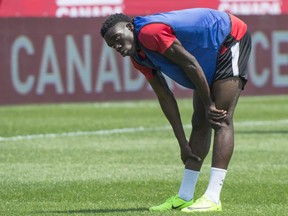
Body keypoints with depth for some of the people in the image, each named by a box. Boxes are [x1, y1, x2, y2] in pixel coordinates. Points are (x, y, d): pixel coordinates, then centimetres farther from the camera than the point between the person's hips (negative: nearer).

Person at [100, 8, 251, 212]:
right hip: (213, 57, 10)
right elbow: (165, 97, 4)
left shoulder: (149, 33, -28)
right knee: (200, 124, 8)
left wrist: (208, 105, -18)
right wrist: (183, 143, 2)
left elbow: (190, 64, -26)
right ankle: (184, 197, 11)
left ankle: (212, 199, -23)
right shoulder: (139, 57, 0)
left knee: (221, 120, -17)